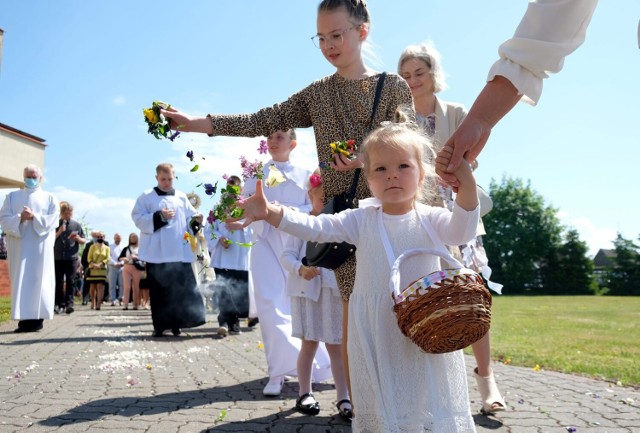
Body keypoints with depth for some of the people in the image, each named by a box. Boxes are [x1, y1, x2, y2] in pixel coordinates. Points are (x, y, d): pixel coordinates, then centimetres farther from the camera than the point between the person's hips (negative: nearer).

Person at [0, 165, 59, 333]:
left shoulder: (50, 198, 11)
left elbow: (52, 220, -2)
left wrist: (34, 217, -17)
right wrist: (20, 218, -16)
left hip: (41, 247, -1)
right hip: (19, 246, 2)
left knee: (38, 280, -5)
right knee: (20, 281, -2)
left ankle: (37, 318, -4)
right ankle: (23, 318, -2)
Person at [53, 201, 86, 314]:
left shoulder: (76, 225, 8)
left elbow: (83, 241, 11)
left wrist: (78, 238, -11)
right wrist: (59, 232, -12)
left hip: (72, 258, 0)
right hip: (57, 258, 1)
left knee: (70, 281, -6)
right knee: (58, 282, 3)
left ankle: (69, 304, -10)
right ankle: (60, 305, 10)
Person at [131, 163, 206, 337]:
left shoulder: (182, 197, 14)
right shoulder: (146, 197, 6)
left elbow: (190, 218, 11)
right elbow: (137, 218, -3)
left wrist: (197, 220, -12)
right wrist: (159, 217, -15)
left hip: (180, 252, 2)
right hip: (157, 252, -2)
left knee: (182, 288, -1)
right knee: (159, 290, 0)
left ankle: (176, 323, 8)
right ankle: (159, 325, 7)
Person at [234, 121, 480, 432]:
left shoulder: (430, 219, -1)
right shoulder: (362, 219, 1)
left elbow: (461, 233, -19)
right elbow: (316, 228, -7)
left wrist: (467, 188, -36)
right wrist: (272, 214, -21)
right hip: (377, 331, 1)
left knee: (433, 401, 11)